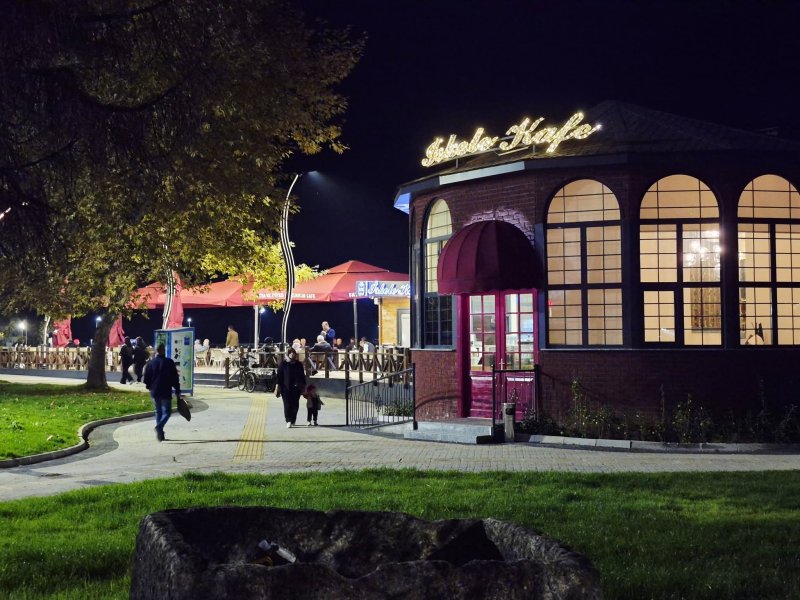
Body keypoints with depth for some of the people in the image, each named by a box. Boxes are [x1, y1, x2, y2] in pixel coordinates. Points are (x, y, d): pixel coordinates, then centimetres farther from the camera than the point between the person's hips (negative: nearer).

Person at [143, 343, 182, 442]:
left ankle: (160, 434, 14)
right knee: (166, 412, 2)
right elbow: (175, 378, -6)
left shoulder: (151, 363, 2)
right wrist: (177, 391, 2)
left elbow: (146, 379, 6)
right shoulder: (169, 362, -6)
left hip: (154, 392, 3)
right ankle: (159, 426, -26)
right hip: (166, 392, -3)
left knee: (158, 411, 15)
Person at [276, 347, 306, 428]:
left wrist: (303, 386, 10)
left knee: (295, 405, 3)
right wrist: (278, 387, -4)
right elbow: (279, 376, 2)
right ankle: (289, 421, -11)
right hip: (286, 387, -2)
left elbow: (302, 376, 13)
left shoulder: (299, 364, 9)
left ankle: (292, 420, 19)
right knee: (287, 404, -10)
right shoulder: (283, 364, 3)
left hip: (296, 388, 2)